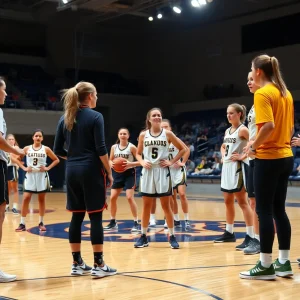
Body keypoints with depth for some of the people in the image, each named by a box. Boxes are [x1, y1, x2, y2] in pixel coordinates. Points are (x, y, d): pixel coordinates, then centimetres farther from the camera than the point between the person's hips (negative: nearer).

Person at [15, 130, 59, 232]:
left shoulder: (46, 149, 1)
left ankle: (41, 223, 16)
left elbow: (56, 160, 7)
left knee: (41, 199, 7)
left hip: (42, 176, 0)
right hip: (30, 176, 0)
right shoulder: (27, 149, 2)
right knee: (26, 198, -7)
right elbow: (17, 158, 8)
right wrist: (24, 168, -4)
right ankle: (22, 224, -1)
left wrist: (48, 168, -5)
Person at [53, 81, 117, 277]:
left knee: (77, 217, 10)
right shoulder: (95, 116, -7)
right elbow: (101, 149, -12)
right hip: (92, 171, -6)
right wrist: (109, 172, -5)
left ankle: (77, 264, 15)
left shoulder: (65, 119, 10)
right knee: (95, 217, -2)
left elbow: (58, 150, 9)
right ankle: (99, 265, 2)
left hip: (72, 172, 6)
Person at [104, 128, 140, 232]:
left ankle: (136, 223, -2)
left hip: (129, 174, -5)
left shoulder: (131, 147, -9)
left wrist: (130, 164, -25)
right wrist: (111, 164, -10)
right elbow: (110, 160, 12)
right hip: (118, 174, 5)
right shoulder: (114, 147, 3)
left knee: (130, 198, -11)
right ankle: (113, 222, 18)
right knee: (112, 198, 3)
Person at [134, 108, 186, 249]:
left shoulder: (167, 134, -1)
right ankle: (143, 236, 16)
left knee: (166, 205, 1)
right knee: (146, 205, 7)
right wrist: (142, 162, -5)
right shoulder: (143, 135, 4)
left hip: (162, 172, -2)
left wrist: (172, 162, -5)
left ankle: (172, 236, 10)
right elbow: (138, 153, 14)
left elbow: (183, 149, 4)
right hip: (148, 172, 2)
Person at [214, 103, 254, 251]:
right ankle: (229, 233, 26)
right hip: (227, 168, 9)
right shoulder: (227, 131, 14)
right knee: (228, 202, 14)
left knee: (242, 201, -9)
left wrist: (243, 156, -21)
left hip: (238, 168, -9)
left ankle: (250, 236, -8)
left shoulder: (242, 130, -11)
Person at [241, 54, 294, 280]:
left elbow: (268, 126, -24)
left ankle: (266, 265, 4)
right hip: (285, 156, 8)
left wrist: (254, 145, -11)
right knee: (278, 209, 13)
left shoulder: (262, 93, -12)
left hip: (268, 158, -8)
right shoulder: (286, 93, 13)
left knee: (265, 211, -2)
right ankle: (284, 262, 17)